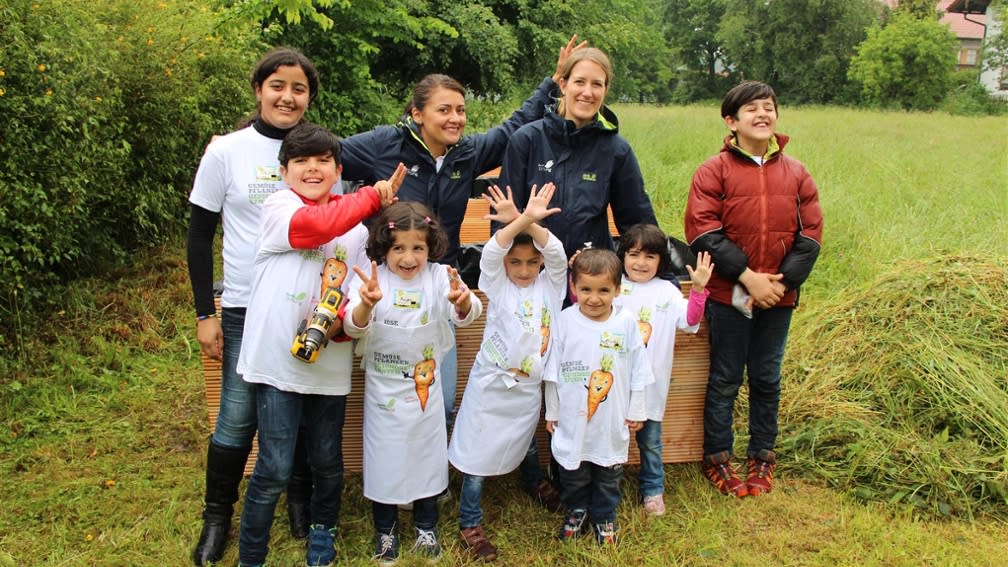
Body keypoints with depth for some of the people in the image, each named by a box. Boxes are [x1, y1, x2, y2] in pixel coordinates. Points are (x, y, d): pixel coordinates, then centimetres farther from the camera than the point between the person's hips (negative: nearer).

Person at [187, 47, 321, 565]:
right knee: (237, 416, 1)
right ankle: (217, 517, 22)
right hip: (245, 309, -1)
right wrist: (204, 314, -2)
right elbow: (199, 236, 1)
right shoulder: (226, 152, -2)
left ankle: (301, 503, 30)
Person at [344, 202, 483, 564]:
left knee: (427, 453, 15)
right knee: (384, 456, 11)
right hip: (383, 389, -1)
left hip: (425, 386, 1)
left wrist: (462, 300, -48)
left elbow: (466, 316, -24)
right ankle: (385, 529, 31)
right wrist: (366, 303, -45)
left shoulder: (438, 278, -10)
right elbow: (353, 328, -22)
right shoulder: (371, 279, -13)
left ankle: (426, 526, 35)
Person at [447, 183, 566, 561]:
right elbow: (491, 252, -26)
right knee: (478, 452, 2)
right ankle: (469, 523, 16)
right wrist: (521, 220, -42)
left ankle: (534, 481, 58)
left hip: (529, 386, 4)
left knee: (526, 441, 28)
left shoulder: (549, 286, -2)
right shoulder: (498, 287, -8)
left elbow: (557, 254, -20)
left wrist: (529, 223, -37)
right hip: (491, 385, -3)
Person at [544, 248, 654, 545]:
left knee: (608, 475, 18)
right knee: (573, 473, 18)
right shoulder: (565, 321, -11)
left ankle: (604, 517, 42)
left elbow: (638, 371, -1)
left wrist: (636, 410, 3)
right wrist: (552, 411, 3)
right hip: (572, 420, 0)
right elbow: (552, 371, -2)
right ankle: (576, 511, 44)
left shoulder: (627, 322, -10)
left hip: (612, 420, 0)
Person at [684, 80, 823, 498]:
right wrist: (748, 277, -16)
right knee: (725, 378, 7)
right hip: (729, 295, -3)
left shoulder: (796, 173, 6)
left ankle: (762, 456, 29)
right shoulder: (714, 171, -4)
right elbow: (703, 232, -12)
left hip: (779, 297, 3)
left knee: (767, 378, 14)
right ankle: (717, 458, 21)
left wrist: (783, 281, -9)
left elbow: (810, 235, 4)